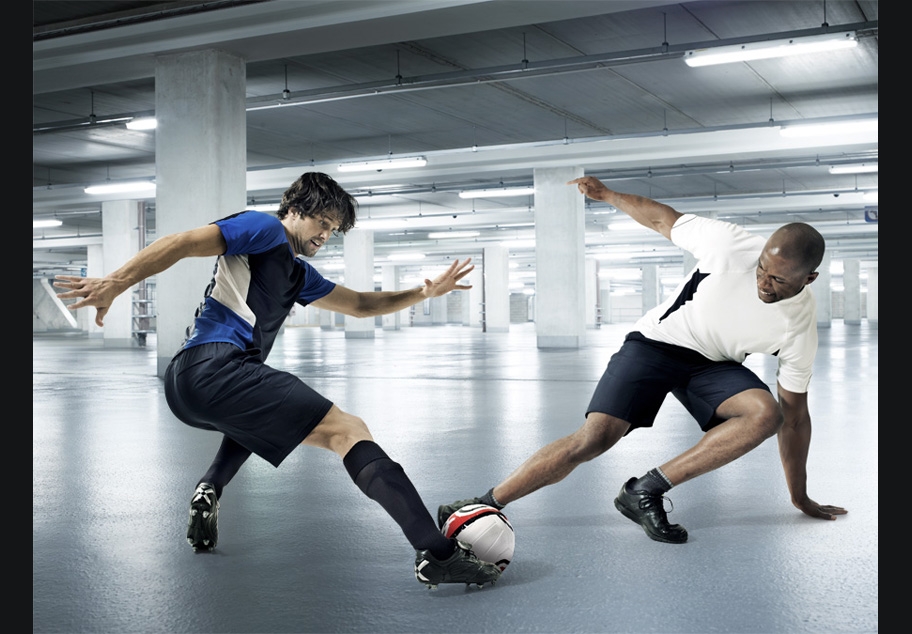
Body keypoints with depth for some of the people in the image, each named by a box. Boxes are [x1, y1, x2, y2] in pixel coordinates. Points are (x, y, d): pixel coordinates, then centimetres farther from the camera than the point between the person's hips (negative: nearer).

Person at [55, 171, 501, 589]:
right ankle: (438, 554, -25)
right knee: (349, 432, -16)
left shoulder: (298, 273, 31)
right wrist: (115, 283, -20)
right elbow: (182, 243, -7)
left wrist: (425, 291, 26)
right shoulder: (264, 229, 5)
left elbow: (361, 304, 37)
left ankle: (208, 492, 24)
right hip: (214, 366, -10)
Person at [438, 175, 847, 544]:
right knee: (594, 438, -20)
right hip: (656, 341, -2)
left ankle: (647, 489, -23)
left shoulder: (800, 325, -17)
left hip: (713, 365, 3)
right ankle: (485, 504, -10)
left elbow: (794, 413, -6)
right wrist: (607, 195, 4)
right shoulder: (732, 245, -25)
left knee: (766, 413, -28)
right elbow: (663, 220, -6)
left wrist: (800, 497, -1)